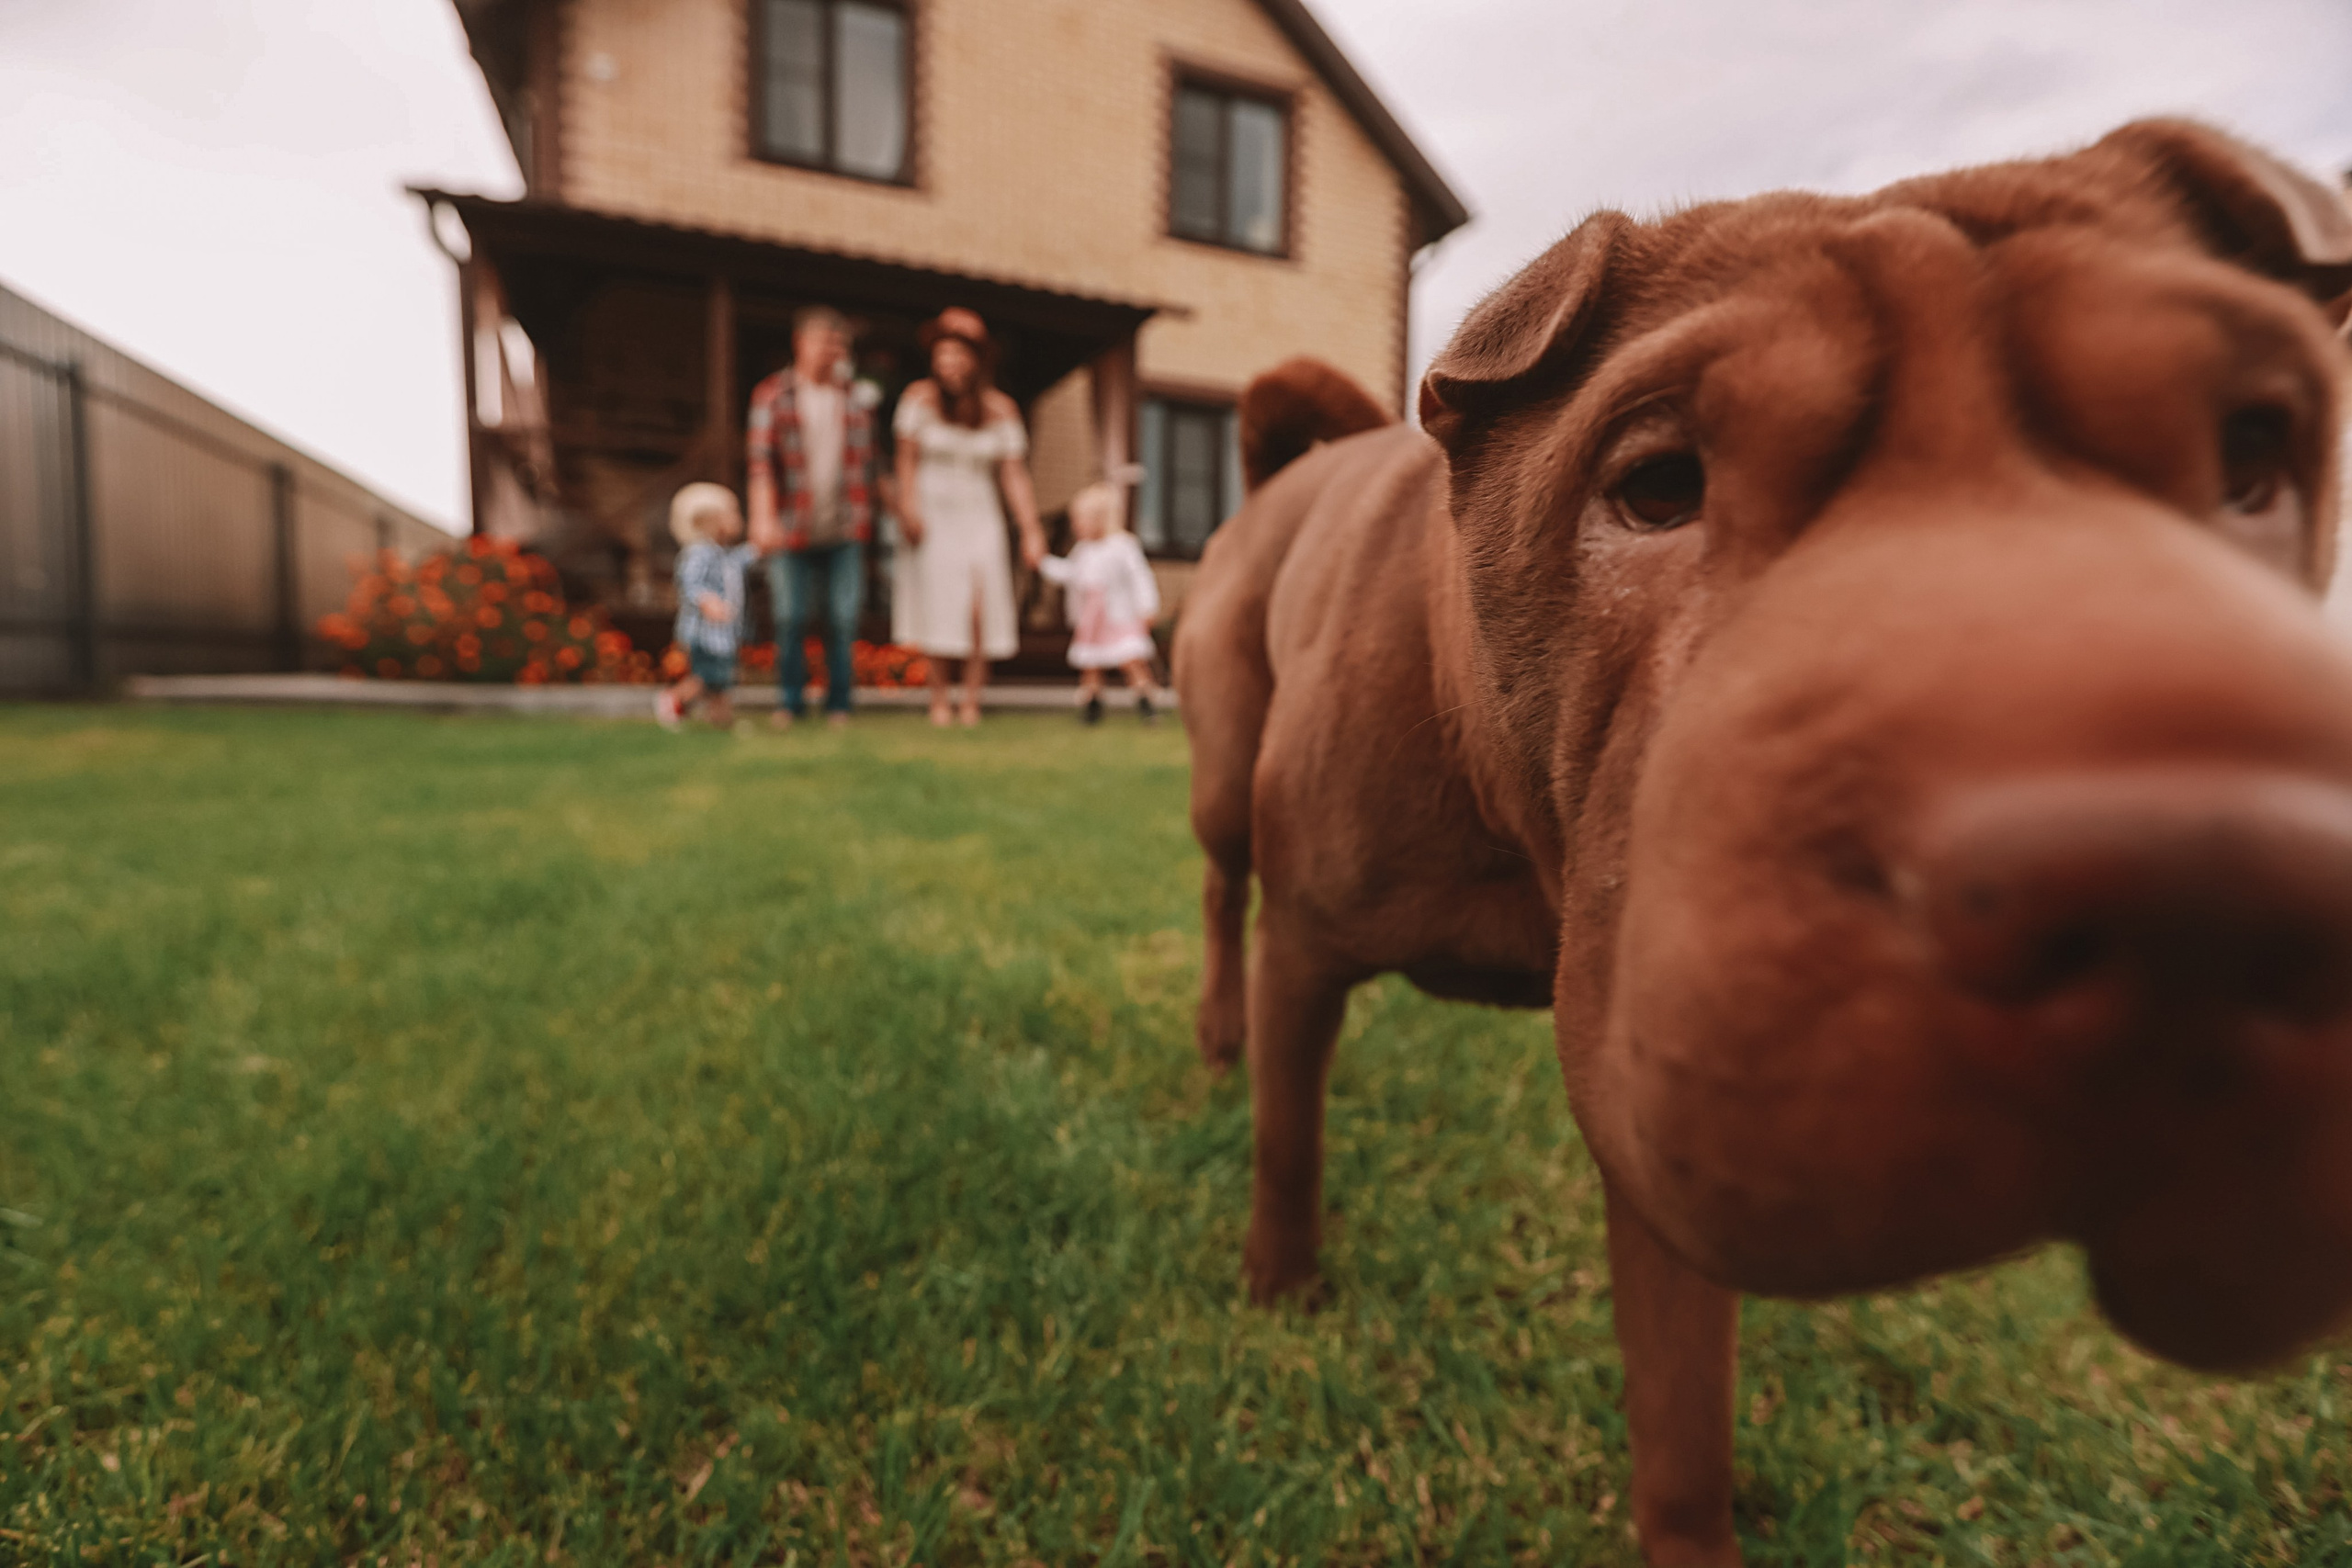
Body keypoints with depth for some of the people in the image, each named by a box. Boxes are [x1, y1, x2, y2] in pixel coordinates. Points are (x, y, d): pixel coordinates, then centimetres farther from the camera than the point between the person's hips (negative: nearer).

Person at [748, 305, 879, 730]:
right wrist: (763, 517, -19)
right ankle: (791, 700, 16)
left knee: (842, 619, 2)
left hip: (844, 531, 2)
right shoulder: (772, 395, 2)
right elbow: (761, 459, -7)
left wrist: (864, 514, 9)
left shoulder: (857, 396, 10)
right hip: (793, 530, -2)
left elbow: (866, 461, 14)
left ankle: (838, 701, 14)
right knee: (791, 617, 1)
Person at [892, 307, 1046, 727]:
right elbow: (907, 458, -2)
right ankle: (939, 701, 7)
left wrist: (1031, 530, -7)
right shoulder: (921, 398, -3)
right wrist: (908, 508, -13)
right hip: (933, 515, -1)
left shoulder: (1000, 410, 1)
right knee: (939, 608, -4)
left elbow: (1014, 475, -1)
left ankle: (971, 701, -3)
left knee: (981, 608, -12)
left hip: (980, 519, 1)